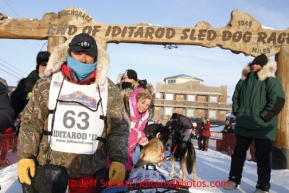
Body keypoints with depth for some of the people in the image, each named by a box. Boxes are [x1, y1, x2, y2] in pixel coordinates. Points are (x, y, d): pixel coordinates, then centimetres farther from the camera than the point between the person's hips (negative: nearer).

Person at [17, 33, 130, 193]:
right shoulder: (47, 84, 2)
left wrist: (118, 160, -8)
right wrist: (26, 156, -2)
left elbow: (118, 129, 1)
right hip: (48, 171, 1)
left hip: (89, 174, 0)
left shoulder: (109, 89, 1)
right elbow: (31, 123, 4)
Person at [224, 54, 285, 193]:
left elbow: (278, 101, -17)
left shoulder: (271, 80, -7)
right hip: (244, 125, 6)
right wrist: (237, 112, 10)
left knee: (262, 157, 3)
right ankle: (234, 180, 24)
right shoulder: (244, 79, 11)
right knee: (238, 153, 11)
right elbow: (236, 96, 22)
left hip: (262, 127, -6)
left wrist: (263, 117, -17)